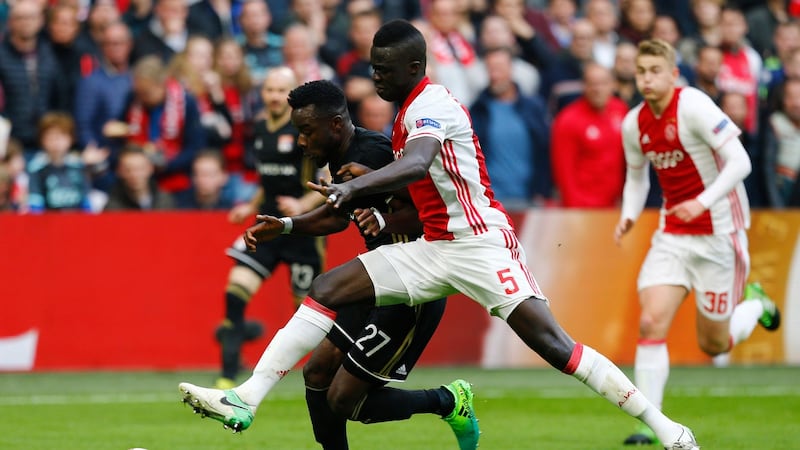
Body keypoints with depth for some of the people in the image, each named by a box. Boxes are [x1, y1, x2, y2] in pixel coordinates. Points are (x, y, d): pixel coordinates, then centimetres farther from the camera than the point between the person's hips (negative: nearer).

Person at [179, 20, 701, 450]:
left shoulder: (431, 105, -15)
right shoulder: (409, 110, 14)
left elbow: (416, 165, -36)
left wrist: (354, 186, -52)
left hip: (481, 243, -9)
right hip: (433, 249, 9)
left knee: (555, 346, -17)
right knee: (327, 288, -3)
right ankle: (247, 399, -7)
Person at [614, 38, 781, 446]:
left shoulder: (693, 106, -18)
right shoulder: (634, 124, 3)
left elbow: (739, 161, -22)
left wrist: (704, 201, -32)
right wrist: (628, 216, 2)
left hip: (718, 233, -5)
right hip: (672, 235, 5)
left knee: (713, 344, 3)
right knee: (651, 322, -14)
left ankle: (754, 305, 36)